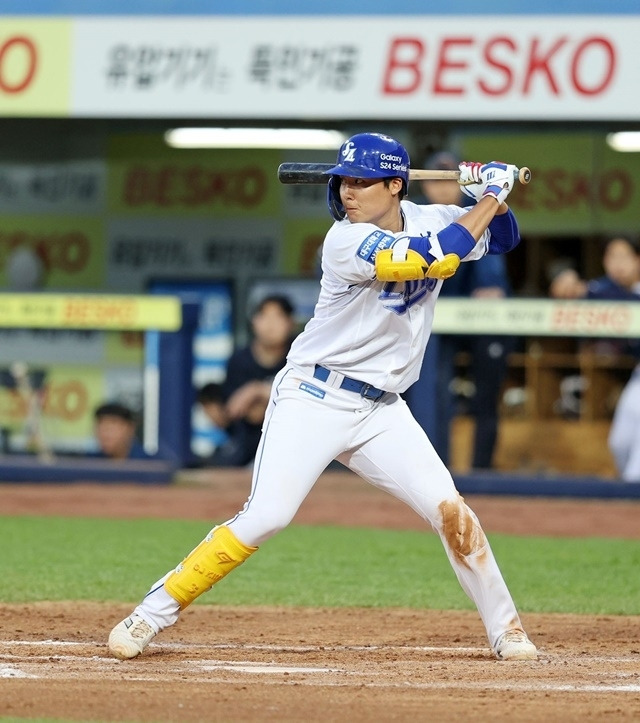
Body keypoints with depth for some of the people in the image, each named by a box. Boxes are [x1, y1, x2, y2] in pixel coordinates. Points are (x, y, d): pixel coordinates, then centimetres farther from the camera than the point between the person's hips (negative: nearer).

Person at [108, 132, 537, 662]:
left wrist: (495, 196, -5)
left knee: (450, 511, -6)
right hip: (314, 400, -5)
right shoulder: (348, 243, -18)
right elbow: (439, 259, -26)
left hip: (382, 410, 6)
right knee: (265, 517, -17)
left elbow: (502, 239, 16)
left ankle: (506, 631, 8)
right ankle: (153, 614, -8)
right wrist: (490, 197, -14)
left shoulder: (428, 221, 3)